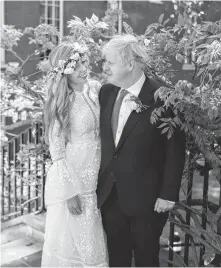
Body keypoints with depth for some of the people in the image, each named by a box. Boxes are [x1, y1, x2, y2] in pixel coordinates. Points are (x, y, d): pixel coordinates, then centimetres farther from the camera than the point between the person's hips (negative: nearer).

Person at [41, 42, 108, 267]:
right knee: (72, 238, 9)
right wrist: (71, 192, -14)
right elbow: (57, 151, -13)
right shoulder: (60, 102, -15)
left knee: (96, 237, 18)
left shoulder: (96, 88, -1)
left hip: (97, 175, 5)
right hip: (71, 178, -5)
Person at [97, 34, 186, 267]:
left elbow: (175, 150, -12)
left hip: (146, 197, -5)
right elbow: (103, 138, 10)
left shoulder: (161, 98, -16)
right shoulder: (106, 92, 3)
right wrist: (101, 181, 6)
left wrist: (168, 195, -12)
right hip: (110, 195, 5)